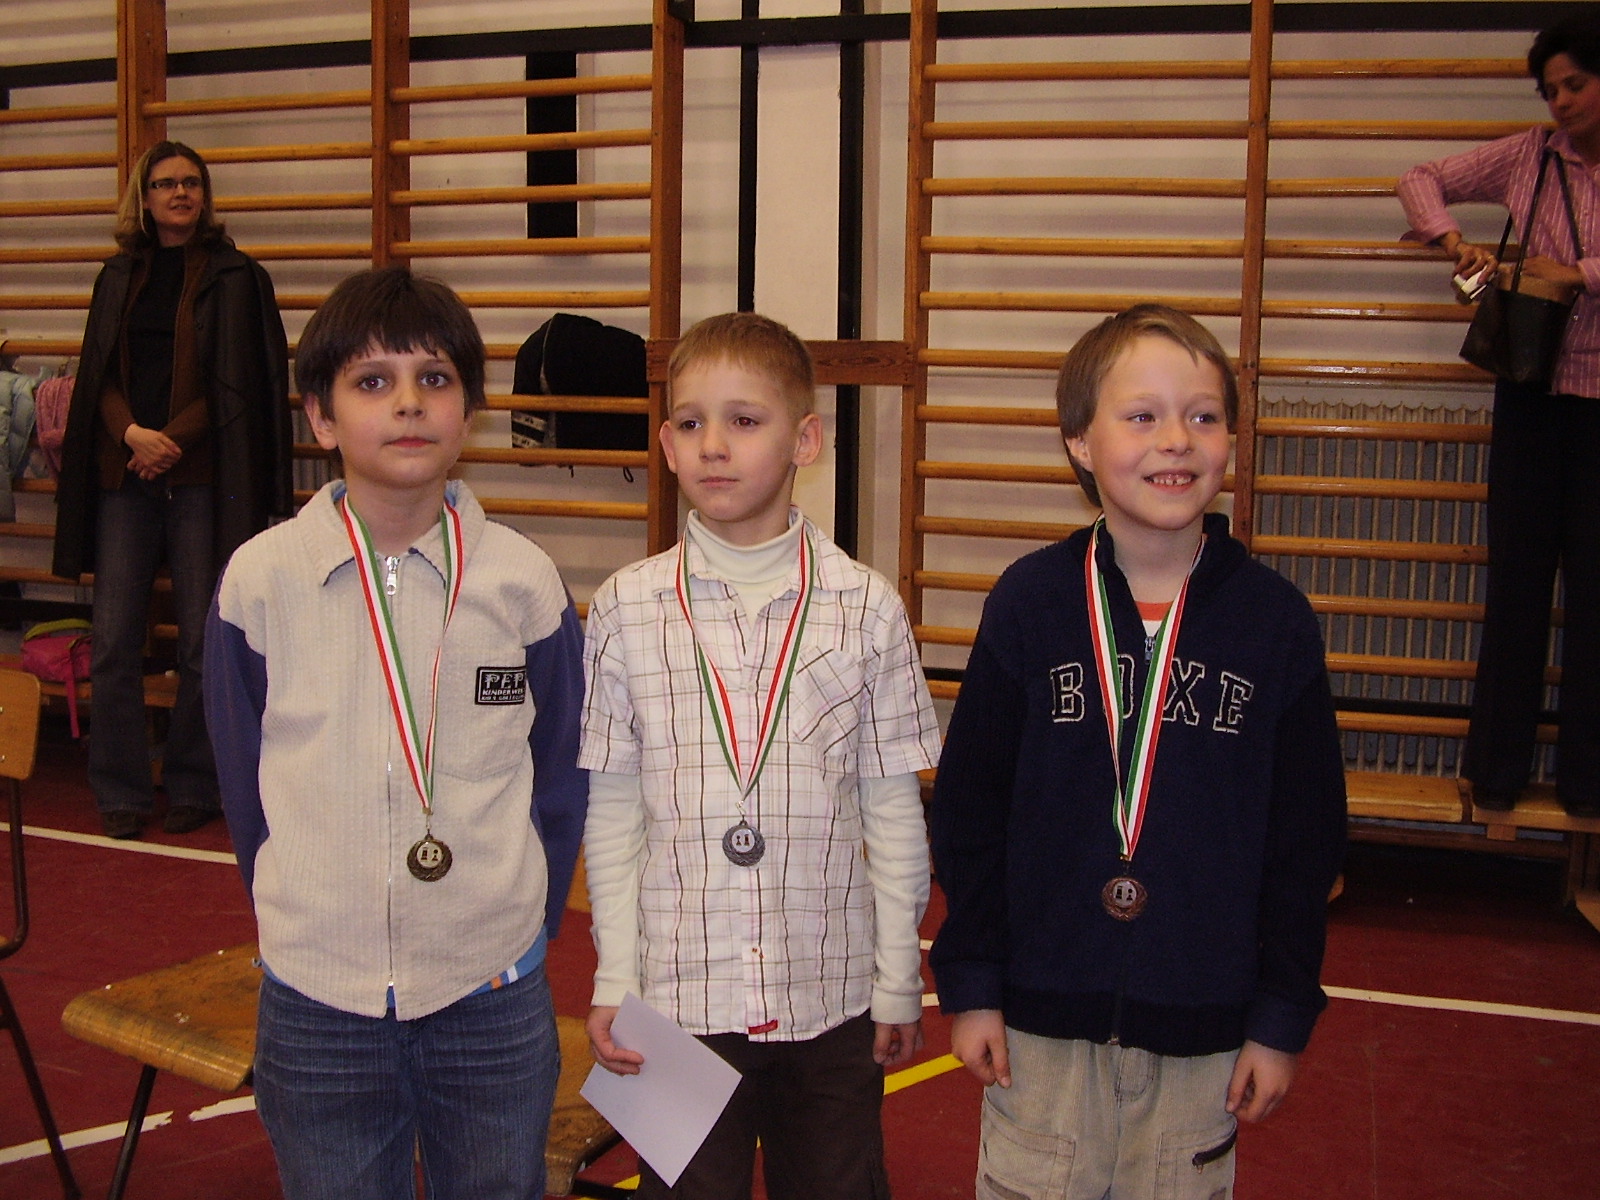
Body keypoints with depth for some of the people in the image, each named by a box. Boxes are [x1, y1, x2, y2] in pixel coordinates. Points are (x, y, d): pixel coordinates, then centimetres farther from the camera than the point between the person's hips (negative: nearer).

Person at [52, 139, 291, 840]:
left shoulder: (236, 277, 5)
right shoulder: (119, 277, 16)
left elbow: (239, 384, -1)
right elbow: (99, 375, 11)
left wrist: (170, 439, -11)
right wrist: (133, 433, -9)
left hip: (202, 478, -3)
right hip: (123, 475, 3)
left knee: (204, 643, 0)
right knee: (114, 639, -1)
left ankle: (192, 785, 13)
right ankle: (121, 790, 11)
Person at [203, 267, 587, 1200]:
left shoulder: (524, 581, -6)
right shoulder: (259, 581, -6)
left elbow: (560, 776, 3)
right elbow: (246, 782, 3)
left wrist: (517, 926, 3)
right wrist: (303, 921, 5)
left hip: (496, 998, 0)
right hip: (316, 998, 0)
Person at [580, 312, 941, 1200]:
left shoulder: (866, 609, -4)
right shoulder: (627, 610, -3)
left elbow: (893, 807, 1)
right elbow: (612, 809, 2)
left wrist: (898, 982, 4)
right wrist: (614, 981, 0)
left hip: (833, 996, 0)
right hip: (677, 994, 0)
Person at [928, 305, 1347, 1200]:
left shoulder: (1276, 620, -5)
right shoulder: (1029, 602, -6)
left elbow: (1307, 840, 0)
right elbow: (968, 807, -2)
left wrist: (1284, 1016, 1)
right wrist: (969, 981, -2)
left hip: (1200, 1023, 0)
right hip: (1040, 1012, 0)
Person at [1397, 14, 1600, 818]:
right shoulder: (1527, 157, 4)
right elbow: (1422, 180, 9)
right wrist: (1453, 241, -7)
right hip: (1533, 392, 2)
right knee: (1517, 575, 6)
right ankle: (1497, 768, 15)